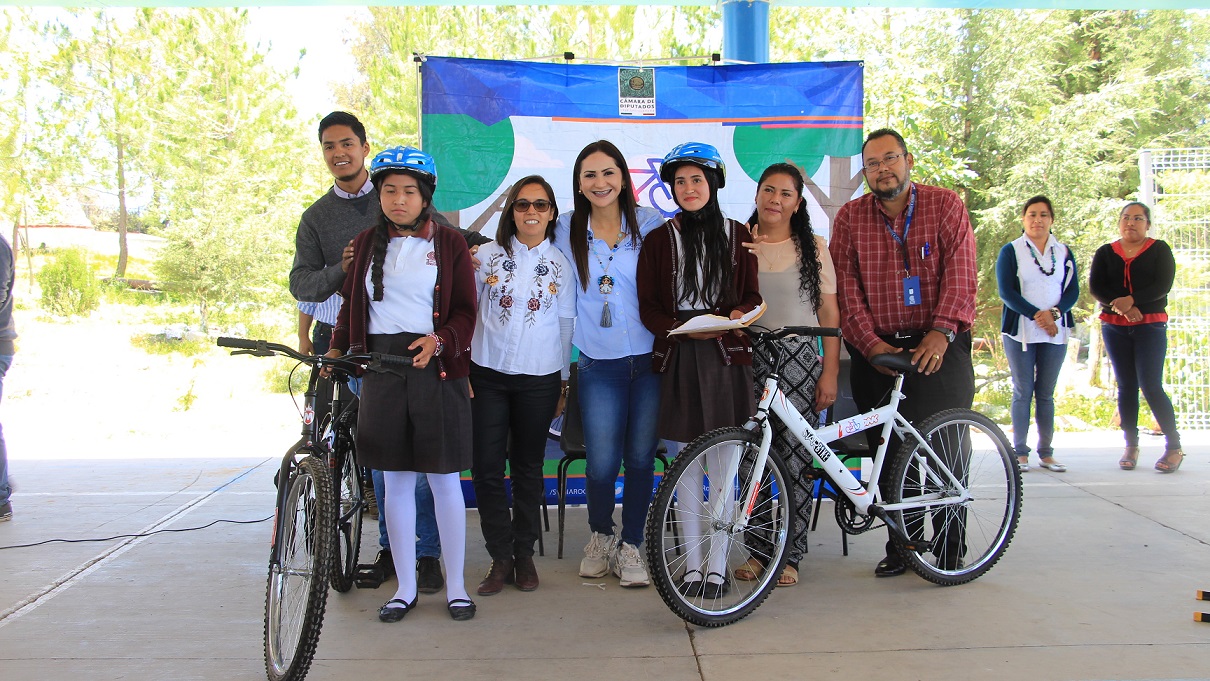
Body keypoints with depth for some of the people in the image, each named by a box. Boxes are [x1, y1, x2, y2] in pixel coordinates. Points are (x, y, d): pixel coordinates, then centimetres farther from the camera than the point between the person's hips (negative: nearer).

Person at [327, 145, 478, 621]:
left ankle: (455, 586, 14)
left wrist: (439, 341, -17)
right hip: (381, 366, 3)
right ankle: (405, 587, 18)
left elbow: (465, 312, 1)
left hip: (436, 367, -2)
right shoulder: (366, 244, 13)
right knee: (396, 481, 6)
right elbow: (351, 305, 16)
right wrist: (336, 350, 2)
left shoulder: (449, 243, 4)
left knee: (443, 479, 2)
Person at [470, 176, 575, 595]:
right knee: (487, 467, -2)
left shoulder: (560, 264, 5)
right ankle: (500, 558, 11)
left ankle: (524, 555, 22)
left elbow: (566, 324, 8)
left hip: (539, 378, 0)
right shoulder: (487, 255, 3)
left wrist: (563, 383, 9)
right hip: (488, 375, 0)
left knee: (528, 468, 8)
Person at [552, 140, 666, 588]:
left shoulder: (651, 224, 0)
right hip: (599, 365, 0)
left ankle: (631, 546, 23)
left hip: (650, 360, 0)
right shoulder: (567, 230, 4)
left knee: (640, 457, 6)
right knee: (601, 463, -3)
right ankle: (600, 537, 24)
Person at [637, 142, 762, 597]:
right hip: (677, 358, 0)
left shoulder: (738, 235, 9)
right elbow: (648, 308, 3)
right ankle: (693, 563, 16)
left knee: (723, 465, 0)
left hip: (725, 357, 0)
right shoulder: (659, 239, 7)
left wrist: (738, 315, -11)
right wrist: (686, 328, -14)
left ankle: (717, 566, 11)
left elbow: (751, 295, 11)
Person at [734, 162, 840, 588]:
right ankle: (758, 550, 16)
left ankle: (790, 556, 9)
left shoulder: (814, 247, 7)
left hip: (800, 361, -1)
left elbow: (829, 313, 4)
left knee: (796, 461, -2)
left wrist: (830, 373, -2)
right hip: (749, 360, 1)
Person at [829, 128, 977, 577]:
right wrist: (870, 343, -12)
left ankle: (949, 546, 14)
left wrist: (941, 331, -19)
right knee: (888, 452, 4)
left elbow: (959, 273, -6)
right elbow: (846, 288, 0)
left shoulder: (946, 205, 3)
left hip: (938, 346, -1)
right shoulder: (850, 217, 6)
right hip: (876, 350, 2)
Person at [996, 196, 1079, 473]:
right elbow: (1006, 291, -7)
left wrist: (1054, 312, -14)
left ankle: (1046, 453, 10)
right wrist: (1036, 315, -17)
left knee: (1046, 394, 5)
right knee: (1023, 392, -1)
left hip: (1055, 332, 3)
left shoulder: (1064, 253, 12)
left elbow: (1073, 291, 5)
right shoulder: (1011, 251, 2)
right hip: (1020, 332, -2)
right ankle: (1020, 452, 4)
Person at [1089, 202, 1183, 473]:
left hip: (1150, 326, -3)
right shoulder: (1105, 253, 10)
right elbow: (1095, 287, -3)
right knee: (1126, 386, 5)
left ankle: (1174, 447, -1)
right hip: (1114, 327, 3)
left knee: (1151, 385, -11)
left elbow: (1163, 285, -9)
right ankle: (1131, 446, 11)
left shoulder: (1159, 250, 5)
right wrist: (1120, 307, -18)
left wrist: (1131, 300, -22)